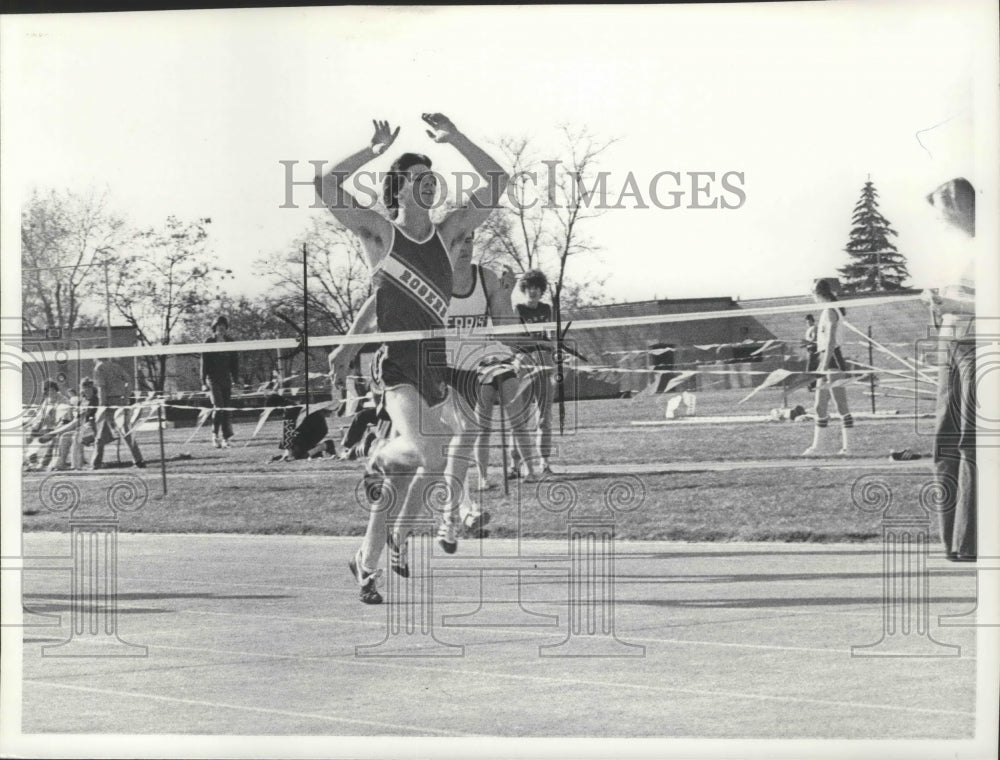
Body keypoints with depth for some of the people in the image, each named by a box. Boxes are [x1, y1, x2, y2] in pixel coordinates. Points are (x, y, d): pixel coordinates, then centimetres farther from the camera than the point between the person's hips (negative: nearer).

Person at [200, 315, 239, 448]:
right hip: (213, 379, -3)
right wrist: (203, 382, -6)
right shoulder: (209, 342, 0)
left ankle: (225, 438, 7)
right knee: (218, 407, -15)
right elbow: (204, 363, -1)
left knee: (226, 409, 2)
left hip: (226, 379, 3)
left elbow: (234, 363, 11)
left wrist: (236, 380, 3)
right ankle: (215, 435, -2)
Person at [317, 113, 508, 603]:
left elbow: (496, 182, 8)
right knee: (431, 454, -25)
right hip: (397, 365, -5)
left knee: (406, 469, 7)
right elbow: (327, 187, -13)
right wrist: (374, 152, -9)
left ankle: (368, 562, 20)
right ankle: (382, 454, 9)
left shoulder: (448, 234, 11)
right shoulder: (380, 233, -1)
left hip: (437, 365, 5)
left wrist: (454, 139, 1)